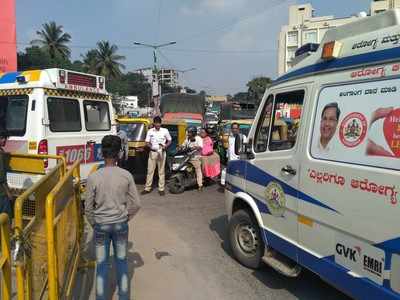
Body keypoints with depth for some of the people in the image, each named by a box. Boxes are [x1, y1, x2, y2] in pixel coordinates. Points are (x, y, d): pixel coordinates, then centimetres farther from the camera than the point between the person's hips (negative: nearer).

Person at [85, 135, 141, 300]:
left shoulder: (93, 177, -12)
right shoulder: (126, 175, -11)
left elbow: (88, 207, -5)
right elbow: (136, 204, -6)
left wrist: (93, 224, 11)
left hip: (101, 225, -1)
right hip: (121, 224, 1)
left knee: (102, 263, 13)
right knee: (121, 261, 17)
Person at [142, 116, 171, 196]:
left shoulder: (165, 131, 0)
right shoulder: (150, 131, 3)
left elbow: (169, 141, 8)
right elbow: (147, 143, 4)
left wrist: (166, 146, -12)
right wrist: (150, 146, -18)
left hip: (161, 152, -1)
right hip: (152, 152, 1)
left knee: (161, 171, 2)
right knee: (150, 171, 4)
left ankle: (161, 189, 8)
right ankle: (147, 188, 11)